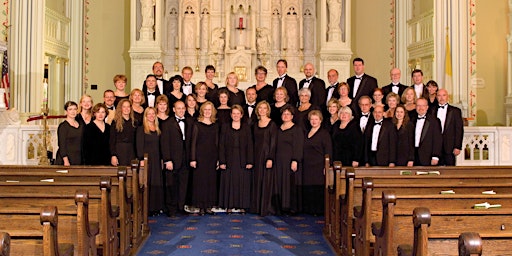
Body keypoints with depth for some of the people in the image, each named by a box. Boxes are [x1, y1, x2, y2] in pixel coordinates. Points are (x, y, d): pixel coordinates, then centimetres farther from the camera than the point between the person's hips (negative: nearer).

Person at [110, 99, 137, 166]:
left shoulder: (134, 122, 12)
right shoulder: (115, 122, 1)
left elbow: (136, 140, 12)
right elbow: (112, 140, -2)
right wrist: (113, 155, -11)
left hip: (131, 151, 4)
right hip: (119, 150, -3)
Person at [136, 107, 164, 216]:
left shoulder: (158, 130, 15)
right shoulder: (141, 129, -2)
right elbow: (139, 145, -8)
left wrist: (161, 159, 8)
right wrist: (141, 160, -16)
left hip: (156, 160, 5)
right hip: (146, 159, -5)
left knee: (157, 183, 5)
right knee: (147, 183, -5)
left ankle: (157, 207, 11)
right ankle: (147, 208, -1)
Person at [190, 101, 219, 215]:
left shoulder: (215, 126, 10)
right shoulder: (197, 125, 0)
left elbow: (217, 143, 12)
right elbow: (193, 142, -3)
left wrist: (218, 159, 7)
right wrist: (193, 159, -9)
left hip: (212, 156, 4)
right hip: (200, 156, -4)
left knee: (211, 180, 4)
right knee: (200, 180, -2)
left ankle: (209, 206, 11)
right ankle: (201, 206, 4)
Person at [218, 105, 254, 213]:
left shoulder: (247, 128, 8)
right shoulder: (225, 127, 8)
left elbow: (250, 145, 4)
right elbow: (221, 145, 4)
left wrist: (250, 161, -4)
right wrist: (222, 161, -5)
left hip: (243, 161, 0)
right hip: (229, 160, 0)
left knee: (243, 183, 0)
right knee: (229, 183, 0)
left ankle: (242, 206, 7)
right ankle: (229, 206, 6)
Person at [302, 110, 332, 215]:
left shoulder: (324, 134, -4)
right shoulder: (307, 133, 17)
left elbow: (328, 151, -8)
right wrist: (302, 164, 12)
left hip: (318, 166, -6)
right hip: (307, 167, 6)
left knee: (318, 190, -6)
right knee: (308, 190, 5)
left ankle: (319, 210, 2)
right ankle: (309, 209, 14)